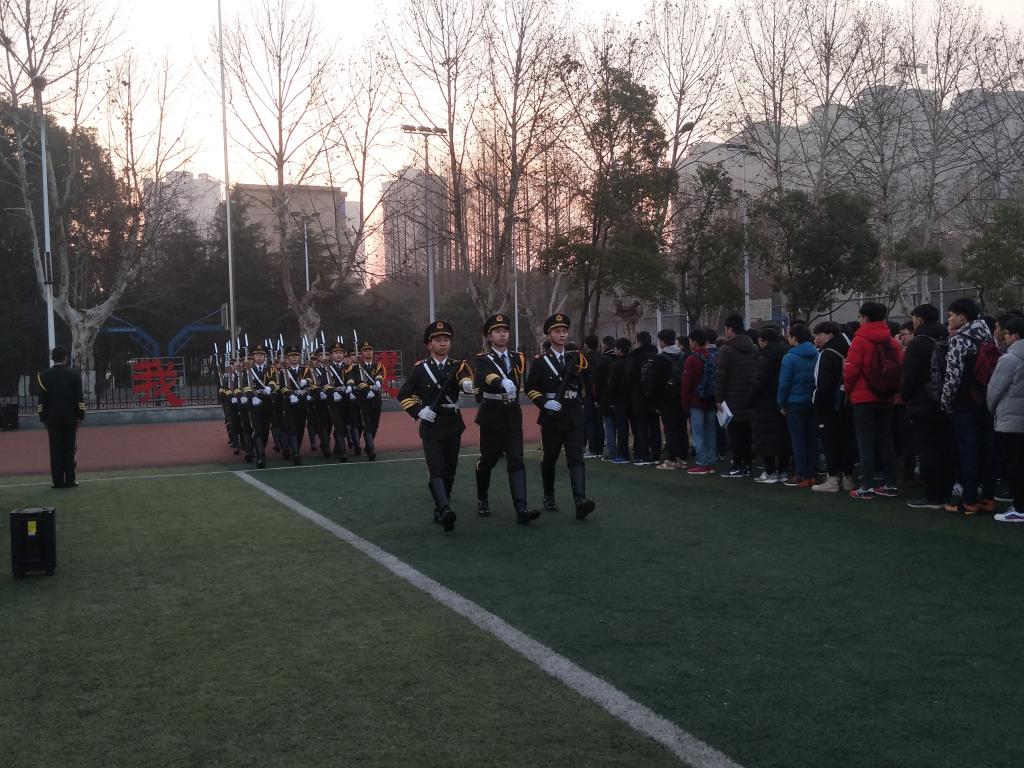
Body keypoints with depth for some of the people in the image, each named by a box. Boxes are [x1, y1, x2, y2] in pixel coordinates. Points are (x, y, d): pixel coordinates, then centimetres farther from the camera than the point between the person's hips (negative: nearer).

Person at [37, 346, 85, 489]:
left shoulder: (43, 375, -1)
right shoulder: (75, 374, -1)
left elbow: (42, 399, 1)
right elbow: (79, 397, -2)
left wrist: (43, 417, 6)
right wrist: (80, 415, 4)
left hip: (52, 418, 0)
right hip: (70, 418, 0)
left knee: (55, 450, 3)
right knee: (70, 449, 3)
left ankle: (58, 481, 2)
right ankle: (70, 480, 2)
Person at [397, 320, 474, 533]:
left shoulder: (458, 366, 2)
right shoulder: (420, 368, 0)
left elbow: (465, 378, -21)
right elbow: (403, 395, 4)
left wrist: (468, 383, -45)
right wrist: (419, 410, -12)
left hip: (453, 426, 3)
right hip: (431, 427, -2)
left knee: (449, 471, 9)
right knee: (436, 470, -17)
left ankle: (440, 510, 25)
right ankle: (445, 510, -31)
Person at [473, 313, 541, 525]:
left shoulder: (517, 358, 8)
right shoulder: (483, 360, -7)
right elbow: (488, 376, -31)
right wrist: (502, 382, -50)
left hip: (513, 416, 3)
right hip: (492, 418, -3)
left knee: (516, 462, -8)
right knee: (488, 460, 8)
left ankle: (521, 508, -17)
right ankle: (482, 499, 33)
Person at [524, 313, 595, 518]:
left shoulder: (576, 358, 10)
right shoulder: (540, 361, 0)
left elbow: (585, 383, 19)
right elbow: (530, 388, -3)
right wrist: (545, 402, -16)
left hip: (574, 416, 1)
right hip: (551, 417, -1)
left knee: (576, 459, -12)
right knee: (549, 459, 11)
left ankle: (580, 501, -24)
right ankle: (549, 497, 30)